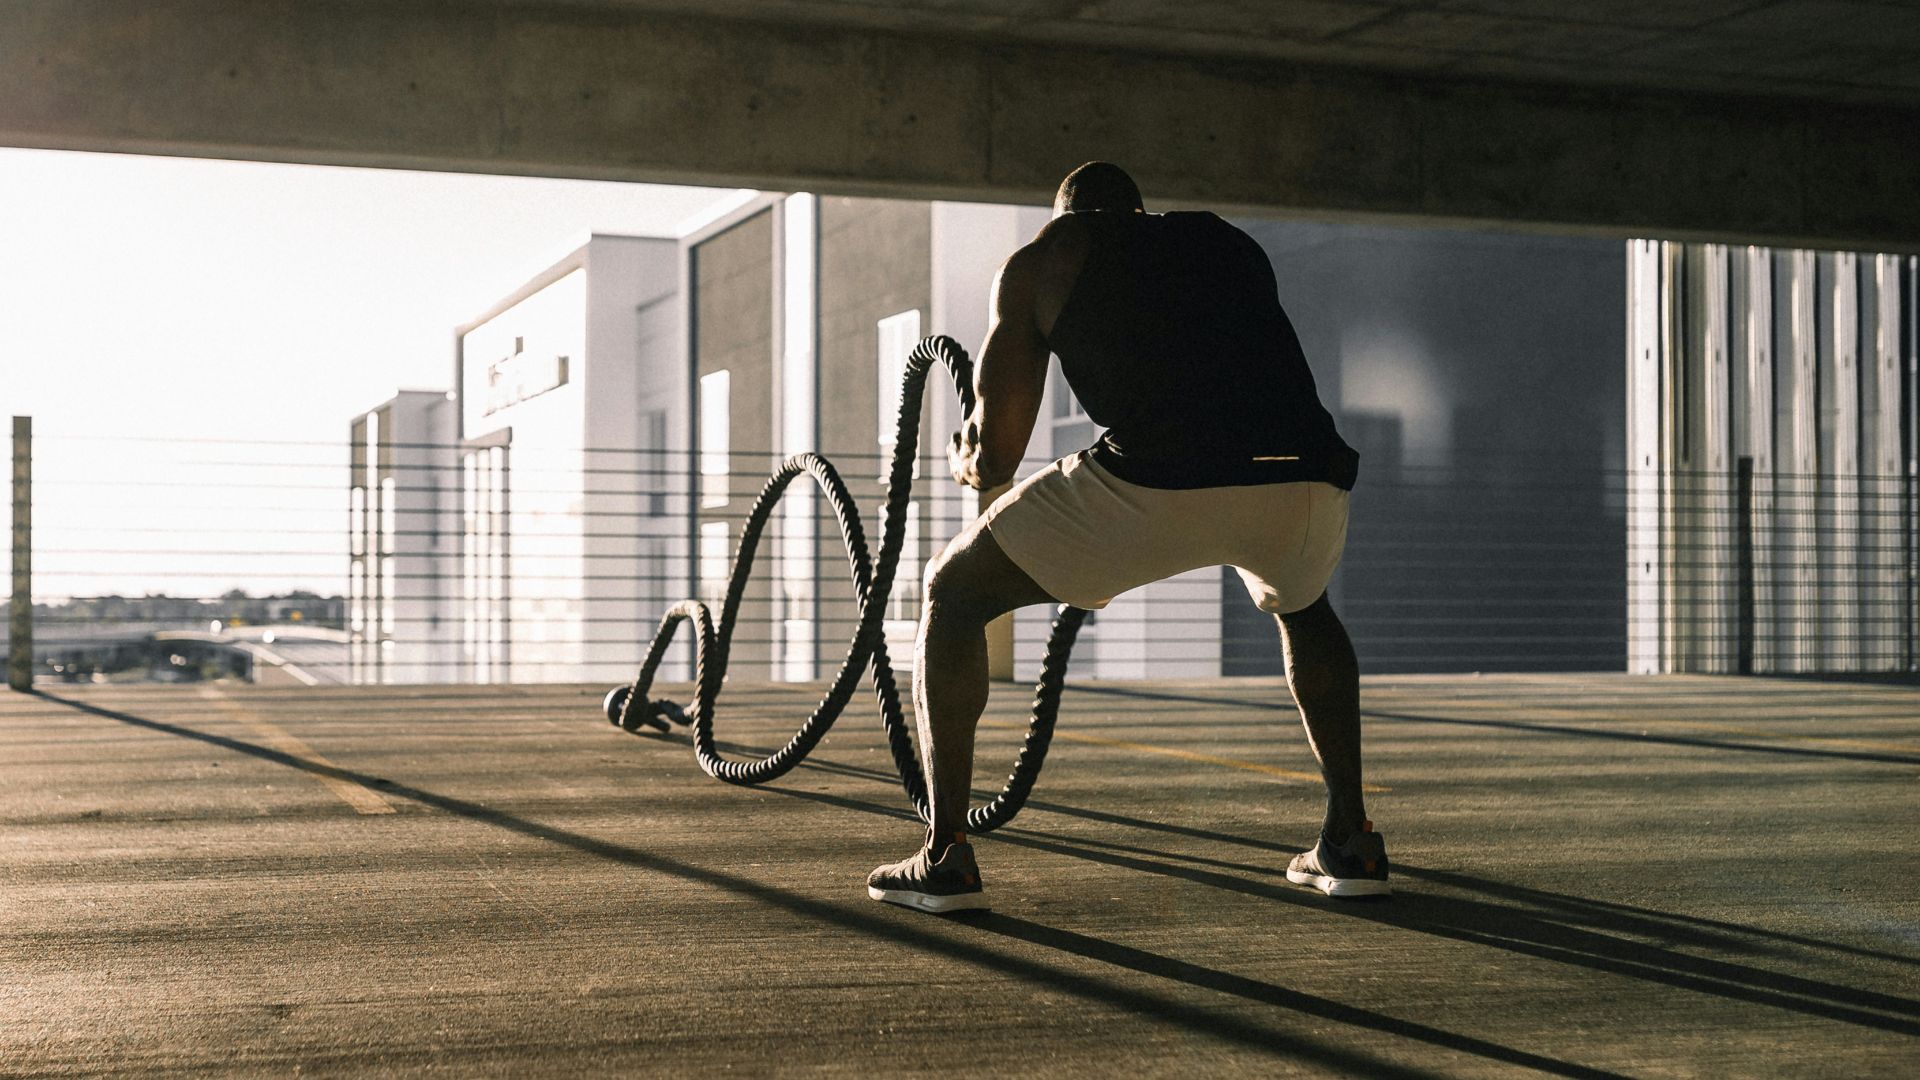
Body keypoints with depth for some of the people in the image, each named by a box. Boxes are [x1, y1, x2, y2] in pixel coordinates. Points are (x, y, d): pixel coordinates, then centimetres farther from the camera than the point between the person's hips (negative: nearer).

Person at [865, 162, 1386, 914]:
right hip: (1307, 481, 4)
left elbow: (995, 456, 19)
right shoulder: (1234, 246, 33)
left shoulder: (1039, 263, 21)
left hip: (1158, 485, -4)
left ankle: (945, 856, 13)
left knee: (953, 594, 19)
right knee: (1301, 605, 41)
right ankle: (1351, 843, 34)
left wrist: (966, 461, 44)